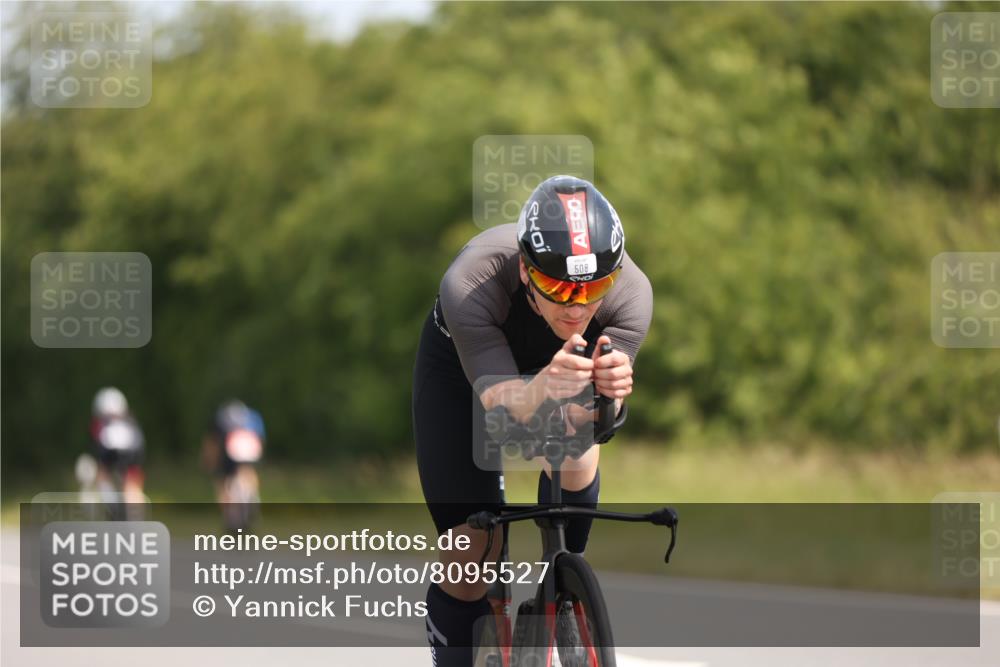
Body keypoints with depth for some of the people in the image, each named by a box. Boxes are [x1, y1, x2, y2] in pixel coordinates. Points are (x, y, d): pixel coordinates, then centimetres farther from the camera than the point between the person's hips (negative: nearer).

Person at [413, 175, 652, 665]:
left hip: (556, 361, 3)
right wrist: (542, 388, -71)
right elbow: (497, 398, -49)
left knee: (576, 463, -24)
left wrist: (608, 392, -65)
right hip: (462, 366, -3)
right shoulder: (469, 284, -42)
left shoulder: (629, 291, -37)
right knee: (471, 551, -9)